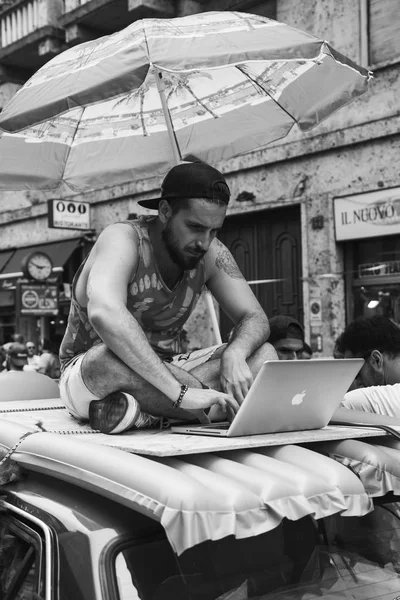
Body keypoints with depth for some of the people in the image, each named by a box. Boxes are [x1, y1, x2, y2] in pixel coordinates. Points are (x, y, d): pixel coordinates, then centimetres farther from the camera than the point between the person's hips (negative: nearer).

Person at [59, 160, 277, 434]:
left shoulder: (210, 253, -6)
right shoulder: (123, 240, -24)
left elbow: (256, 319, -5)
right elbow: (104, 313, -43)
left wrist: (234, 354, -31)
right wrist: (179, 392, -48)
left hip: (163, 372, 6)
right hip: (88, 375, -5)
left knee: (264, 355, -14)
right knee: (107, 361, -41)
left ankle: (144, 413, -24)